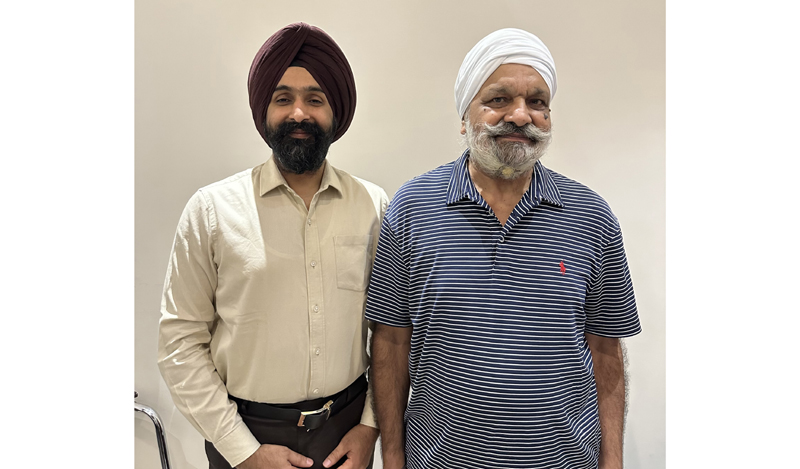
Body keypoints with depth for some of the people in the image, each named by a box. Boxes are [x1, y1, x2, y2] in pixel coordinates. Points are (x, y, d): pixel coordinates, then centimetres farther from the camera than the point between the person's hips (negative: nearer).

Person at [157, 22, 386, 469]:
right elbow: (182, 341, -7)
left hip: (348, 427, 2)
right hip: (247, 432, -1)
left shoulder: (374, 205, -5)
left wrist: (371, 424, -3)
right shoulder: (211, 209, -9)